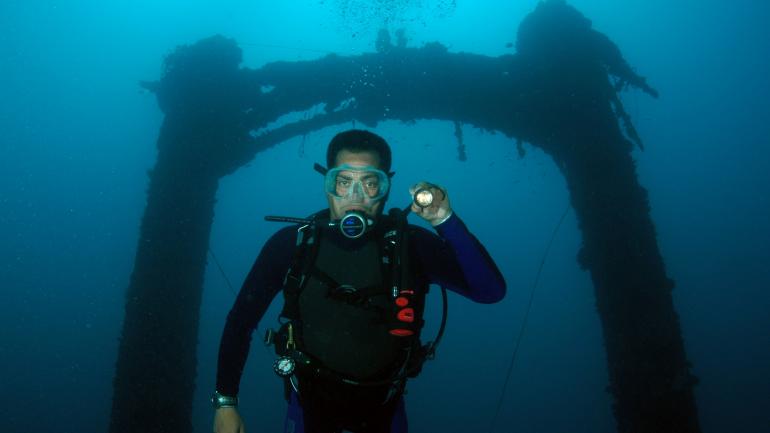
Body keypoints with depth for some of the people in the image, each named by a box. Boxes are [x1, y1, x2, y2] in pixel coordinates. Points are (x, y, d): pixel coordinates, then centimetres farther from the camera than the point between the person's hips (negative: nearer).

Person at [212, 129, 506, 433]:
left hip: (382, 403, 1)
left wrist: (446, 221, -38)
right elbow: (242, 320, -9)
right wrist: (225, 401, -11)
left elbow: (491, 291, -28)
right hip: (311, 397, 0)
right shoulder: (291, 243, -17)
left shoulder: (412, 246, -18)